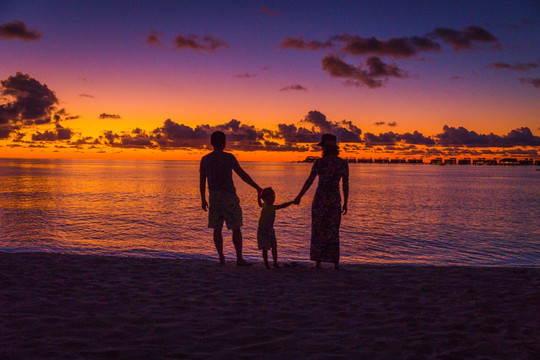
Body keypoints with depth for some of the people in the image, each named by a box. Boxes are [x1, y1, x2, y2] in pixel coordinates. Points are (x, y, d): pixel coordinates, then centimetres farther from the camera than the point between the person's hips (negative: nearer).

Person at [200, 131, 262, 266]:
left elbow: (202, 181, 10)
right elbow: (242, 175, -9)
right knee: (236, 228, 3)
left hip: (214, 197, 4)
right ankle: (239, 258, 2)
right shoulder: (228, 157, -7)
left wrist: (203, 199, 18)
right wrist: (257, 187, -3)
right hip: (228, 196, -4)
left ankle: (221, 258, 7)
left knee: (217, 229, 9)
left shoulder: (205, 159, 6)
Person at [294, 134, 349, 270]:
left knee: (318, 230, 6)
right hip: (335, 199, 3)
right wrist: (345, 203, 11)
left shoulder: (319, 162, -7)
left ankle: (318, 262, 5)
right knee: (333, 231, 11)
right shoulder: (343, 163, 2)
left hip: (320, 198, -2)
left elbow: (309, 181, -9)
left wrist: (299, 196, -1)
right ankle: (335, 263, 9)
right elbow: (346, 184, 3)